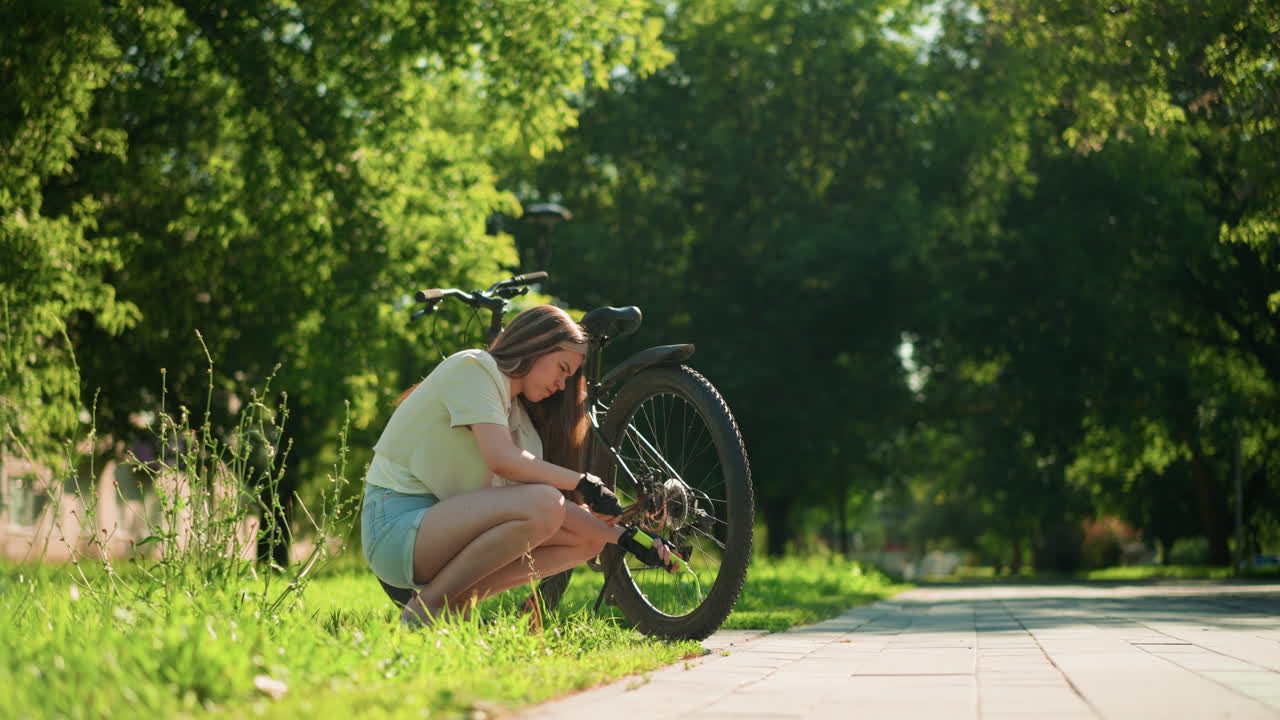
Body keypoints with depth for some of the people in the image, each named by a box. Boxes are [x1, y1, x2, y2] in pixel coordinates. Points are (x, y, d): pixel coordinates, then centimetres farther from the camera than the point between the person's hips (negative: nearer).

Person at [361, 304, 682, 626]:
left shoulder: (518, 413, 18)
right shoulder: (472, 367, -7)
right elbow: (503, 459, -22)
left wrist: (627, 536, 1)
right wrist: (584, 482, -15)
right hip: (396, 524, -9)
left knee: (586, 540, 3)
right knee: (542, 502, -28)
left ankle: (454, 605, -1)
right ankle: (426, 609, -16)